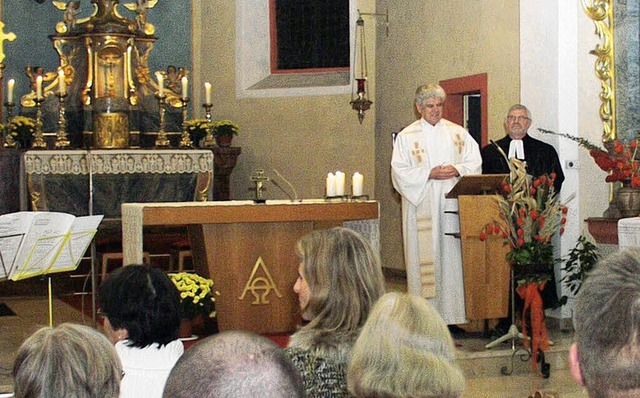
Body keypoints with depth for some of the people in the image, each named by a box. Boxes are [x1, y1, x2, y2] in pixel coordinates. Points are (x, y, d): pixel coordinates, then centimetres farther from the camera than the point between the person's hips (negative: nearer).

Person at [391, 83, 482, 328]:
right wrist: (429, 174, -14)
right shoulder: (407, 136, 5)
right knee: (425, 258, -4)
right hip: (421, 205, -2)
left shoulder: (458, 133, 12)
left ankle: (453, 313, 4)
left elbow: (475, 162, 9)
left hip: (452, 204, 2)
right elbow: (400, 171, -2)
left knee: (453, 257, 0)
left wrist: (457, 170, -11)